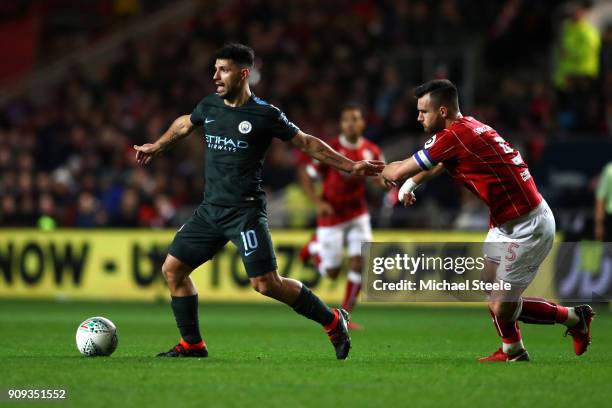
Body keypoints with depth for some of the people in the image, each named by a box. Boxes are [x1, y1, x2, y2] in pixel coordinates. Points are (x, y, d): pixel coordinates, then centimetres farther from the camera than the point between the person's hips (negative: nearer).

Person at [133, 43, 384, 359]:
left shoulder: (265, 114, -8)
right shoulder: (209, 107, 8)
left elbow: (306, 143, 0)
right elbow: (184, 124, 31)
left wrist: (350, 166, -2)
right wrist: (156, 147, 43)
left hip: (245, 211, -6)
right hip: (210, 209, 6)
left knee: (266, 284, -14)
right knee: (172, 269, 2)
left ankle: (332, 321, 5)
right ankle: (192, 345, 13)